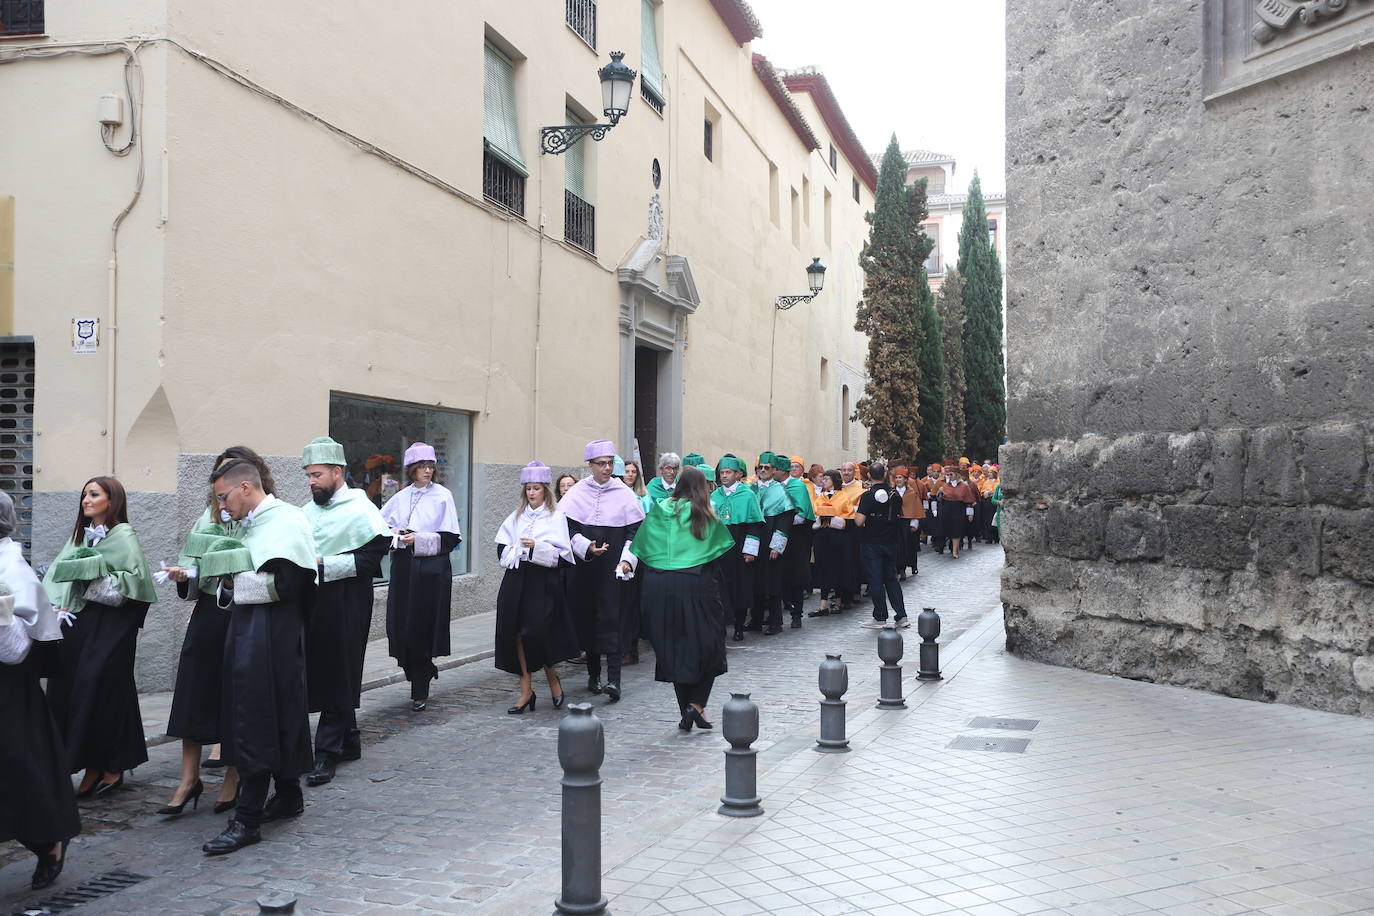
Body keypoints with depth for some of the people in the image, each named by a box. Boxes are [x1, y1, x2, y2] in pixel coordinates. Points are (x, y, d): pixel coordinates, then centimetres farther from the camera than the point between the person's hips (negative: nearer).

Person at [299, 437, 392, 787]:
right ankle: (349, 740, 26)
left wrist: (325, 565, -18)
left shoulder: (360, 509, -9)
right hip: (312, 602, 8)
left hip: (345, 605, -8)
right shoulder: (308, 510, 15)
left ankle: (327, 752, 4)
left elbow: (373, 555, -17)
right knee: (318, 674, 12)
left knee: (337, 676, -3)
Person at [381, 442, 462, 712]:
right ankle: (422, 674, 27)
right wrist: (393, 533, -3)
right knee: (402, 626, 3)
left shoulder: (442, 495, -1)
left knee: (424, 627, -3)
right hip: (404, 569, 4)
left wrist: (419, 539, -15)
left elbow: (450, 538, -4)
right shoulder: (400, 497, 11)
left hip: (432, 571, -4)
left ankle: (420, 691, 6)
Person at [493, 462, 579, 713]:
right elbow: (501, 547, 14)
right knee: (517, 633, 1)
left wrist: (537, 547, -18)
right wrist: (514, 550, -6)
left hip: (543, 581, -5)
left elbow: (562, 554, -7)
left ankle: (552, 677, 18)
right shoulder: (516, 516, 15)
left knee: (535, 633, -10)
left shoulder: (556, 517, 0)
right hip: (517, 581, 5)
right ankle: (526, 690, 10)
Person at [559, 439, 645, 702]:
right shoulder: (578, 492, 3)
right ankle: (593, 673, 21)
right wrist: (587, 547, -14)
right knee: (586, 618, 7)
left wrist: (626, 560, -11)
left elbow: (635, 531, 0)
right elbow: (568, 527, 1)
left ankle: (614, 678, -13)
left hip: (612, 567, -2)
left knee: (611, 618, -10)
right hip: (584, 566, 2)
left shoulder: (624, 493, 0)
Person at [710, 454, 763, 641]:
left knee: (740, 588, 3)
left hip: (739, 550, -3)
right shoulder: (715, 496, 10)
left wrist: (750, 551, -10)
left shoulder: (747, 495, -3)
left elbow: (755, 524, -5)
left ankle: (739, 627, 13)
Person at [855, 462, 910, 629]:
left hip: (871, 544, -5)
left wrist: (856, 510, -2)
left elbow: (859, 521, -19)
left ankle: (880, 618, 6)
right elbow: (899, 519, 11)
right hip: (890, 543, 5)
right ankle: (901, 616, 11)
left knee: (875, 580, 2)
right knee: (891, 578, 13)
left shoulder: (868, 495, -15)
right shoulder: (895, 495, 2)